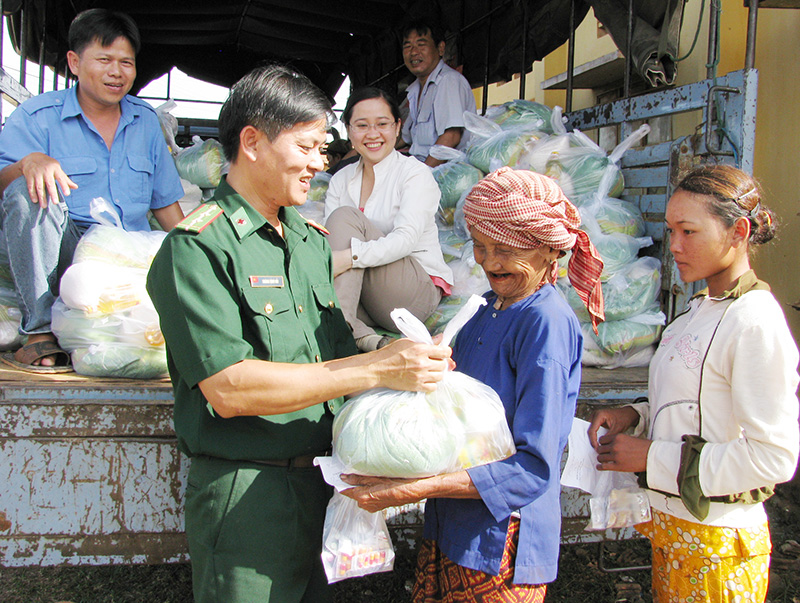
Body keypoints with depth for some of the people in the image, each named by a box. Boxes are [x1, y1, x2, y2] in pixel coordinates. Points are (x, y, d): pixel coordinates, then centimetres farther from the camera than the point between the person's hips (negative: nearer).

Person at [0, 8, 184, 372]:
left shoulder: (145, 121, 16)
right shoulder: (36, 116, 2)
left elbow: (165, 203, 19)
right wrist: (29, 162, -31)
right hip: (65, 256, -2)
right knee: (30, 193, -33)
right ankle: (41, 333, -30)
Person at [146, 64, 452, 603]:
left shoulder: (313, 240, 11)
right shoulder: (197, 246, -14)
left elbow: (338, 354, 12)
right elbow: (228, 389, -23)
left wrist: (413, 369, -8)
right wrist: (374, 370, -22)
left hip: (320, 478, 7)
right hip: (246, 494, -7)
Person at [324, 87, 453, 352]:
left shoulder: (415, 173, -3)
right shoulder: (341, 179, 13)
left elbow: (407, 238, -20)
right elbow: (330, 244, 1)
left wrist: (348, 257, -35)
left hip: (418, 291, -4)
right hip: (364, 299, 5)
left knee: (345, 216, -23)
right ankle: (363, 335, -35)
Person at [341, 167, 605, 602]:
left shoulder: (548, 322, -16)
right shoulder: (486, 310, 8)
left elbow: (533, 466, -21)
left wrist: (416, 489, -27)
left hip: (500, 549, -6)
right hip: (447, 529, 7)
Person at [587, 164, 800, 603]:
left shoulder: (756, 323, -20)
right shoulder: (699, 311, 7)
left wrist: (653, 457, -20)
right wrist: (634, 416, -2)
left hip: (715, 543, -8)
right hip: (671, 524, 8)